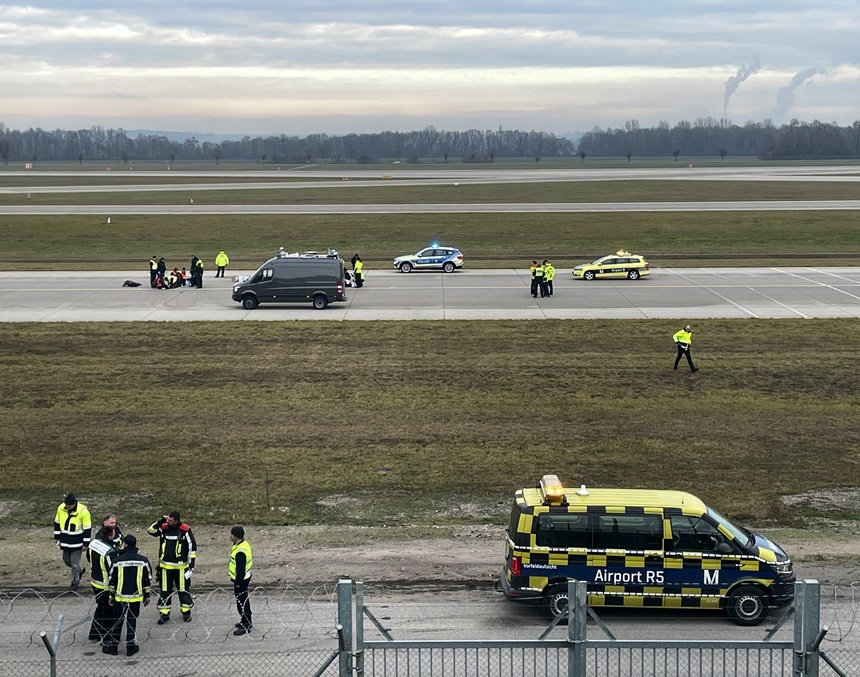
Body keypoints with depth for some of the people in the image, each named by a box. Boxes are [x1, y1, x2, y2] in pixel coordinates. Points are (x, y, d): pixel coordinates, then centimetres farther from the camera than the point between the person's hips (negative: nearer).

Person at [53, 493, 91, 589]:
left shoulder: (83, 511, -20)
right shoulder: (61, 508, -7)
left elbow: (87, 528, -14)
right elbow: (57, 523, 9)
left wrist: (86, 544, -12)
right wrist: (57, 537, 10)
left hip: (77, 543, -5)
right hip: (65, 541, 5)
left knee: (75, 563, 0)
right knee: (66, 560, 18)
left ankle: (75, 581, 21)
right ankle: (80, 570, 43)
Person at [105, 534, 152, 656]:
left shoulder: (118, 560, -7)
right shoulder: (143, 561, -3)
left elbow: (112, 580, 0)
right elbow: (148, 580, 1)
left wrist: (112, 595, 12)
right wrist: (147, 596, 12)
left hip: (120, 596, -1)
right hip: (136, 596, 1)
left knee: (117, 621, 10)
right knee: (132, 621, 10)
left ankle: (112, 646, 16)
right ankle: (131, 647, 13)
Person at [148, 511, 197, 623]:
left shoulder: (185, 530, -8)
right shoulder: (164, 528, 0)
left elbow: (192, 546, -2)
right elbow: (151, 531, 0)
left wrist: (192, 562, -2)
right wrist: (161, 521, -12)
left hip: (181, 566, -3)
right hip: (165, 566, 3)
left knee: (184, 589, 6)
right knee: (164, 590, 7)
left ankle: (186, 611, 22)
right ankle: (164, 613, 15)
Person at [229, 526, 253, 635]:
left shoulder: (240, 552, -30)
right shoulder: (244, 544, 4)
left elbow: (240, 569, -27)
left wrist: (237, 583, -18)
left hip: (241, 580, -11)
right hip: (245, 578, 11)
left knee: (242, 602, -1)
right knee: (244, 600, 22)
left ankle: (245, 626, 7)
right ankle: (246, 621, 36)